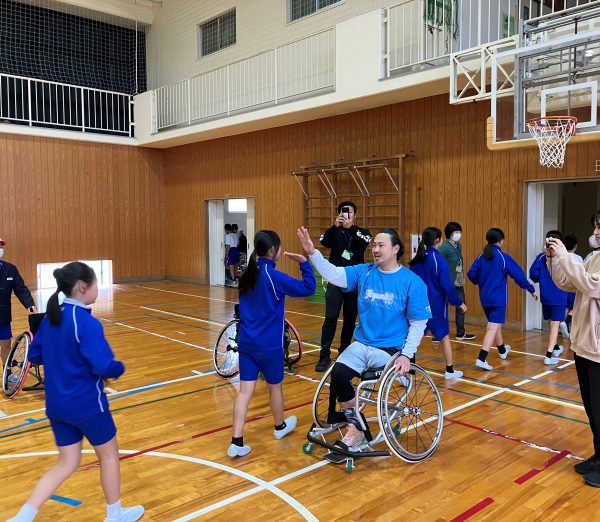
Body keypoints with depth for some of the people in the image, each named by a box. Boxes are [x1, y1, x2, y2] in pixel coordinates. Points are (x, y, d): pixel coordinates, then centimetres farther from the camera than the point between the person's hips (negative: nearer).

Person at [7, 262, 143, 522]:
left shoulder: (51, 317, 2)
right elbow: (104, 367, -27)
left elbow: (34, 355, 13)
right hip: (86, 404, -7)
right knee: (109, 454, 15)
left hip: (56, 404, 7)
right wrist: (120, 368, -8)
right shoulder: (87, 323, -23)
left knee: (67, 464, 19)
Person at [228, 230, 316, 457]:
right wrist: (304, 263, -8)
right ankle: (280, 426, 39)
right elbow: (308, 288, -16)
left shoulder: (248, 274, 5)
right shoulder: (272, 276, -16)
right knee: (274, 386, 17)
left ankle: (236, 442, -1)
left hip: (246, 342, 5)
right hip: (269, 344, -5)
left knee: (245, 390, 3)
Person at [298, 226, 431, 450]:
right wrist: (312, 253, -22)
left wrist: (406, 355, -15)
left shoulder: (412, 282, -7)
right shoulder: (364, 272, 4)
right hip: (361, 344, 4)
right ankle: (356, 428, 0)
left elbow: (418, 323, -5)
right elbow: (335, 275, -8)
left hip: (390, 349, -4)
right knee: (338, 374, -19)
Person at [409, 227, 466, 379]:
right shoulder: (439, 261, -15)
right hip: (436, 306, -4)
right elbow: (447, 286, -15)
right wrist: (459, 303, -4)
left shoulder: (417, 260, 2)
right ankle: (449, 370, 24)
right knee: (445, 337, 14)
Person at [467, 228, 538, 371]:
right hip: (498, 298, -6)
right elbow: (518, 275, -10)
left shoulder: (481, 257, 1)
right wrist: (531, 290, 1)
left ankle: (502, 350, 44)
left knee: (495, 324, 23)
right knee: (493, 327, -8)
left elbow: (471, 274, -3)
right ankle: (481, 359, -20)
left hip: (485, 298, 6)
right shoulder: (503, 257, -11)